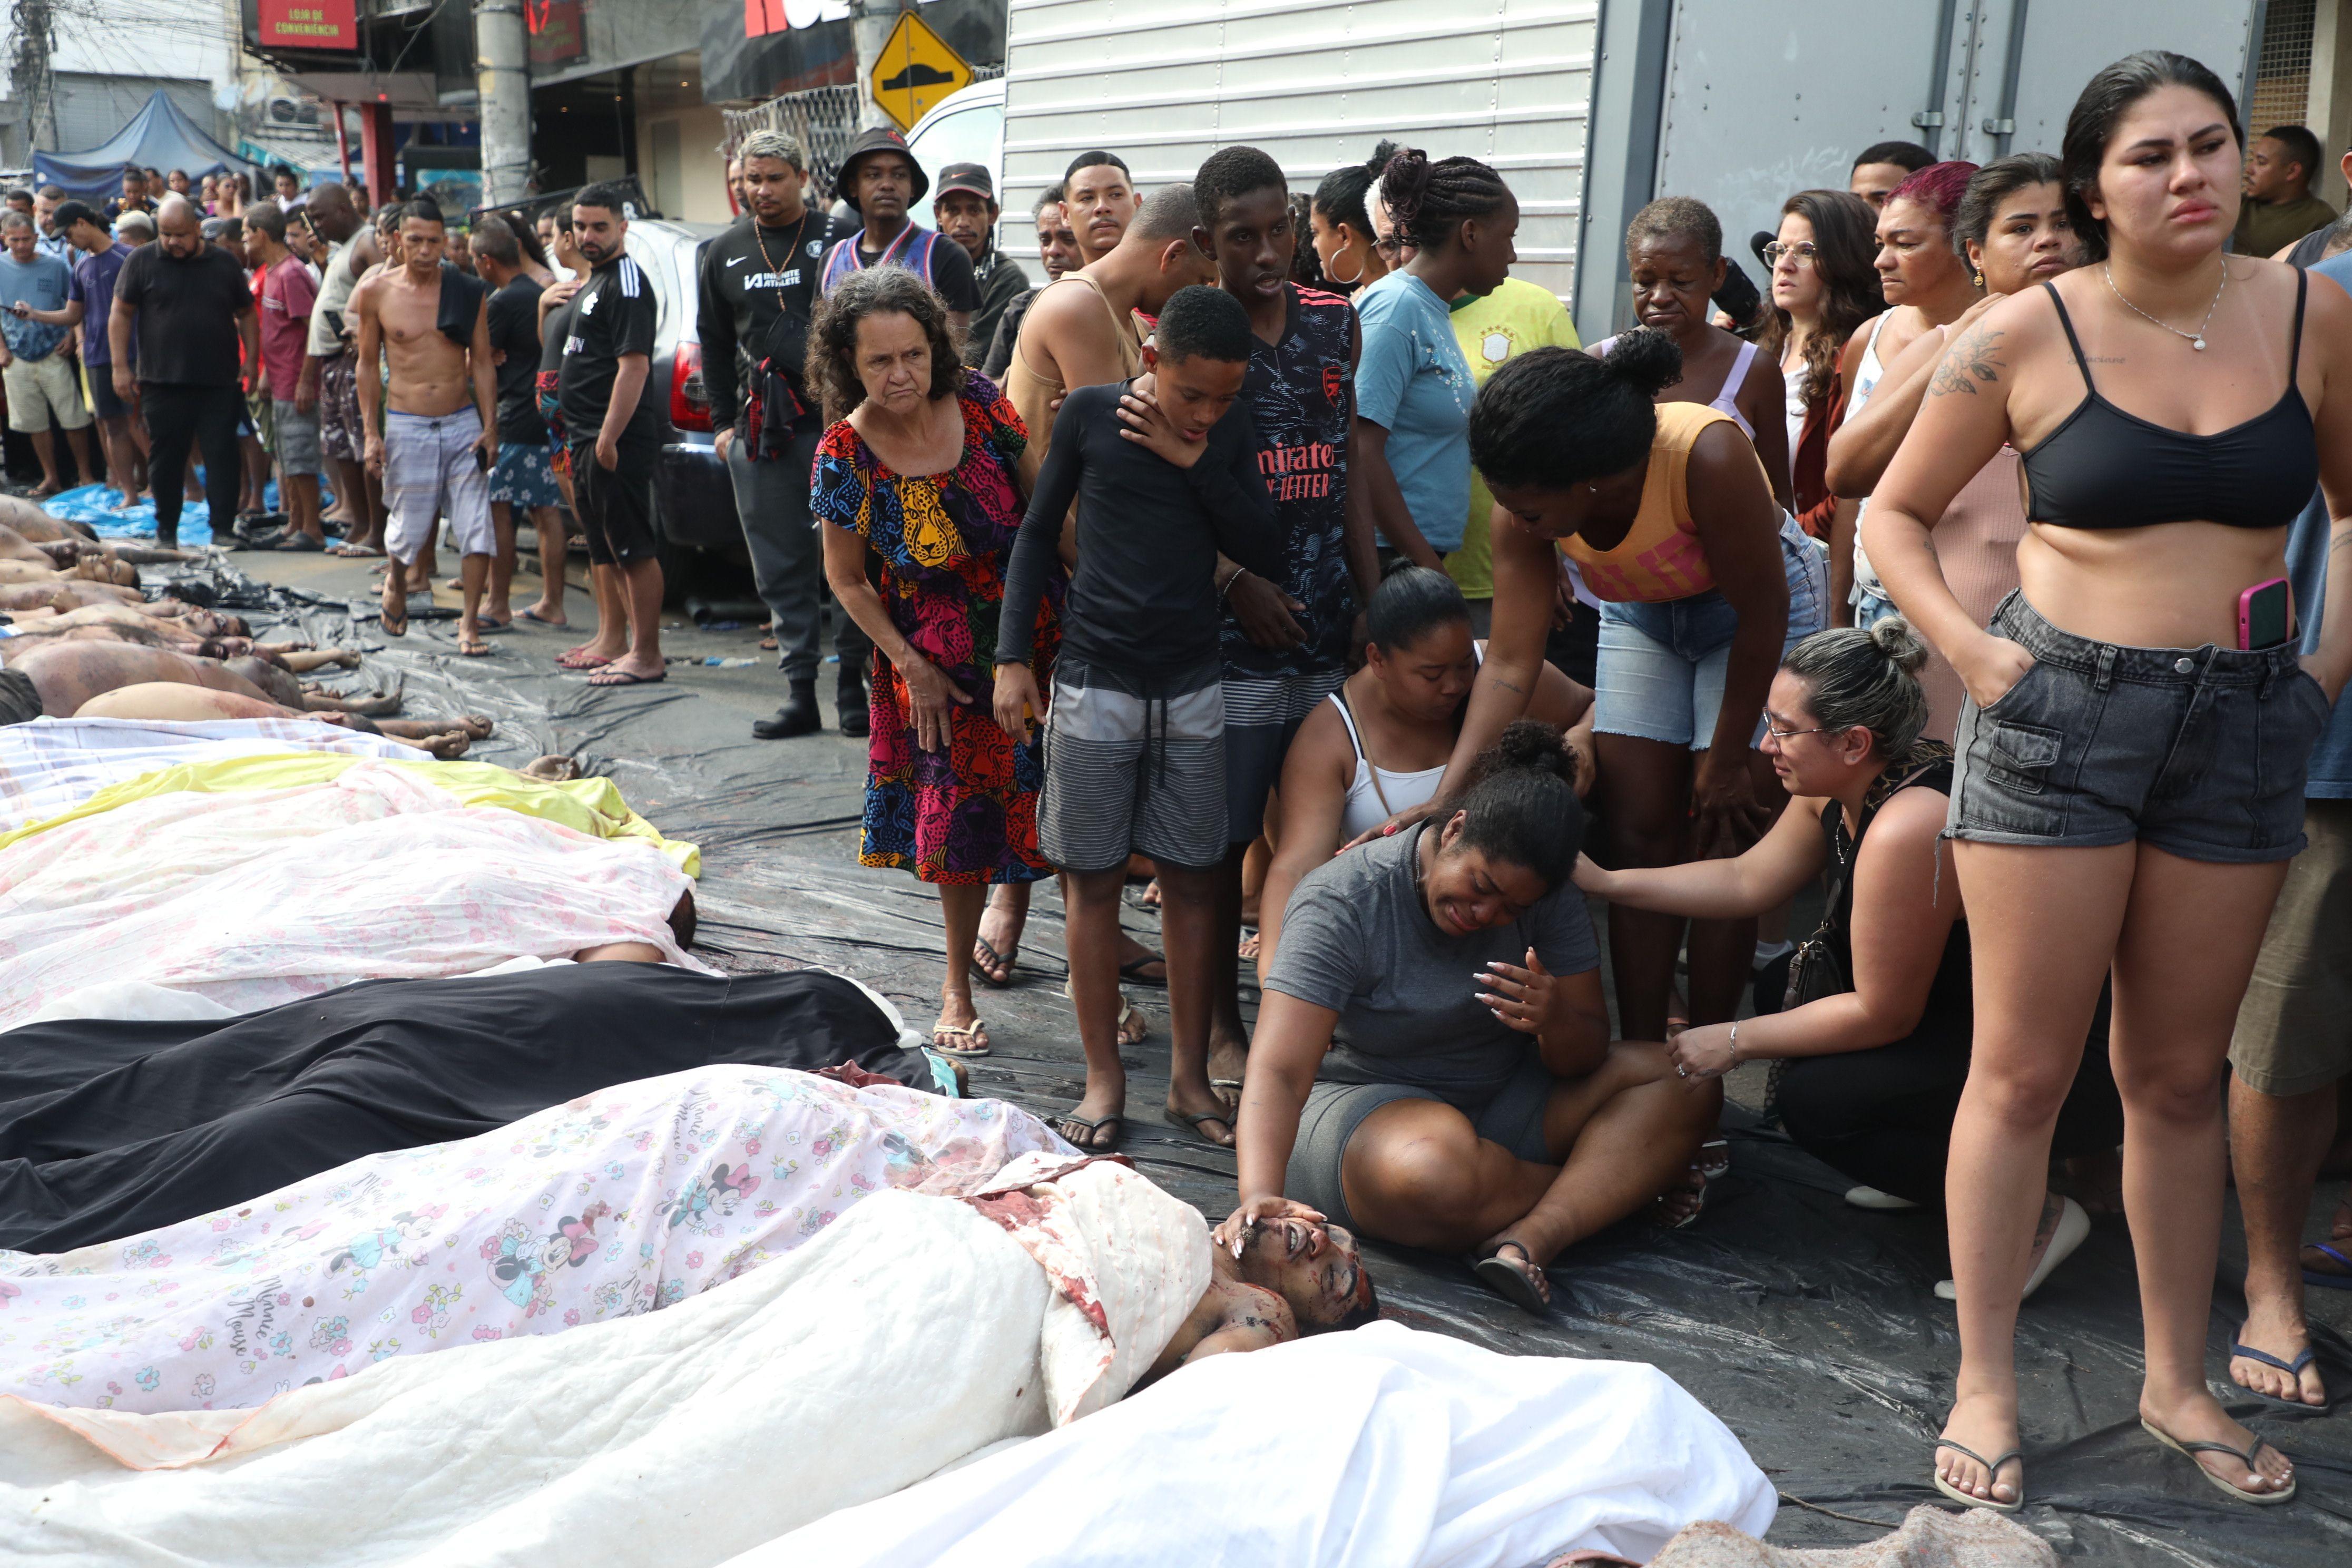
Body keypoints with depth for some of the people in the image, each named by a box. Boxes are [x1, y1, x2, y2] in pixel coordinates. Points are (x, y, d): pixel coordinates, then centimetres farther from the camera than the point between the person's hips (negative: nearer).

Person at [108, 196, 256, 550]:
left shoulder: (224, 263, 7)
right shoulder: (142, 262, 3)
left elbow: (247, 314, 13)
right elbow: (120, 314, 4)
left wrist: (251, 360, 3)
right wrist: (120, 366, -2)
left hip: (221, 384, 0)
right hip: (163, 383, 0)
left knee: (222, 456, -2)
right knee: (166, 458, 7)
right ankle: (166, 530, 19)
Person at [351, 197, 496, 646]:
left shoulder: (469, 293, 1)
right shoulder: (376, 293, 0)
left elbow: (482, 363, 5)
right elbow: (367, 365, 6)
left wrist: (490, 428, -3)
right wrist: (371, 433, 0)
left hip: (463, 423, 1)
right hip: (406, 427, -1)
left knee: (477, 528, -6)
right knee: (407, 530, 6)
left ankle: (469, 624, 4)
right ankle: (396, 585, 38)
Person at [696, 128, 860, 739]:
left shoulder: (836, 240, 2)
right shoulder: (724, 254, 15)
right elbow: (713, 345, 21)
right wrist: (724, 423, 14)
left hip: (834, 420, -4)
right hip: (759, 431, 4)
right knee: (781, 568, 5)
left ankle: (854, 683, 7)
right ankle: (800, 694, 10)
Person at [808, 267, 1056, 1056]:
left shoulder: (977, 400, -11)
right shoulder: (846, 456, -14)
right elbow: (847, 580, -3)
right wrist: (912, 668, -7)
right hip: (943, 655, -1)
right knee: (961, 812, 7)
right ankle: (958, 985, 28)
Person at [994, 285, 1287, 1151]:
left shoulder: (1231, 432, 2)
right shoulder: (1090, 412, -4)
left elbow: (1267, 554, -3)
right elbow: (1037, 533, 3)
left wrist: (1197, 463, -13)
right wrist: (1011, 658, -3)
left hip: (1193, 691, 2)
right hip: (1094, 686, -2)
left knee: (1189, 882, 7)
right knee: (1093, 882, 4)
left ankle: (1190, 1076, 18)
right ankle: (1104, 1078, 15)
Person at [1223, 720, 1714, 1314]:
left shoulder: (1545, 897, -6)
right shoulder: (1341, 903, -22)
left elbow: (1584, 1058, -5)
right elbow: (1279, 1070, -30)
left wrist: (1555, 1020, -30)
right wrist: (1262, 1194, -47)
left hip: (1503, 1099, 6)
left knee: (1686, 1081, -12)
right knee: (1436, 1172, -41)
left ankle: (1531, 1237, -31)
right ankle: (1619, 1182, -10)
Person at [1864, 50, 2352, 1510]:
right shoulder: (2028, 334, -4)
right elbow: (1897, 515, 5)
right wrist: (1973, 650, -7)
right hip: (2061, 713, -3)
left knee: (2182, 1075, 12)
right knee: (2023, 1070, 0)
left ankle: (2180, 1380, 27)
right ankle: (1987, 1388, 13)